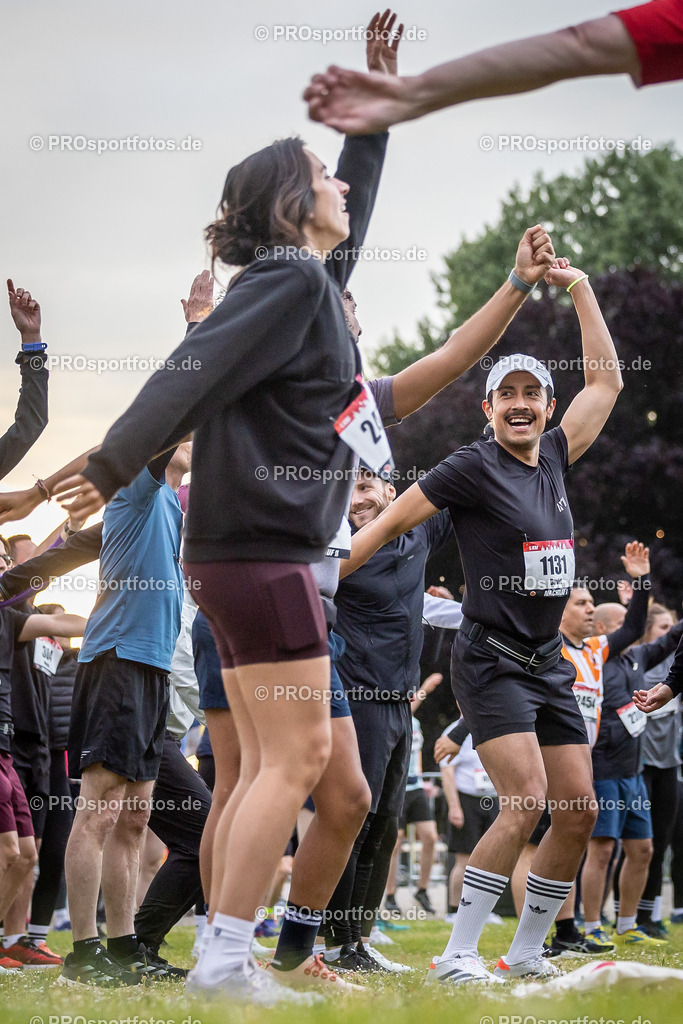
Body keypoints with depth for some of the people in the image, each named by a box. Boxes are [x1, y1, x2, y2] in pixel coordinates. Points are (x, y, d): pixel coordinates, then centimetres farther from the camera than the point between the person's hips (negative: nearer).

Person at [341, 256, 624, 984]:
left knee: (579, 810, 3)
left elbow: (605, 382, 20)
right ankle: (456, 957, -16)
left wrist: (580, 289, 20)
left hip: (548, 662, 7)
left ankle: (525, 952, 14)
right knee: (525, 801, -20)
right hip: (491, 658, -7)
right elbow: (388, 524, -5)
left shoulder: (552, 458, 9)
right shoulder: (472, 467, -8)